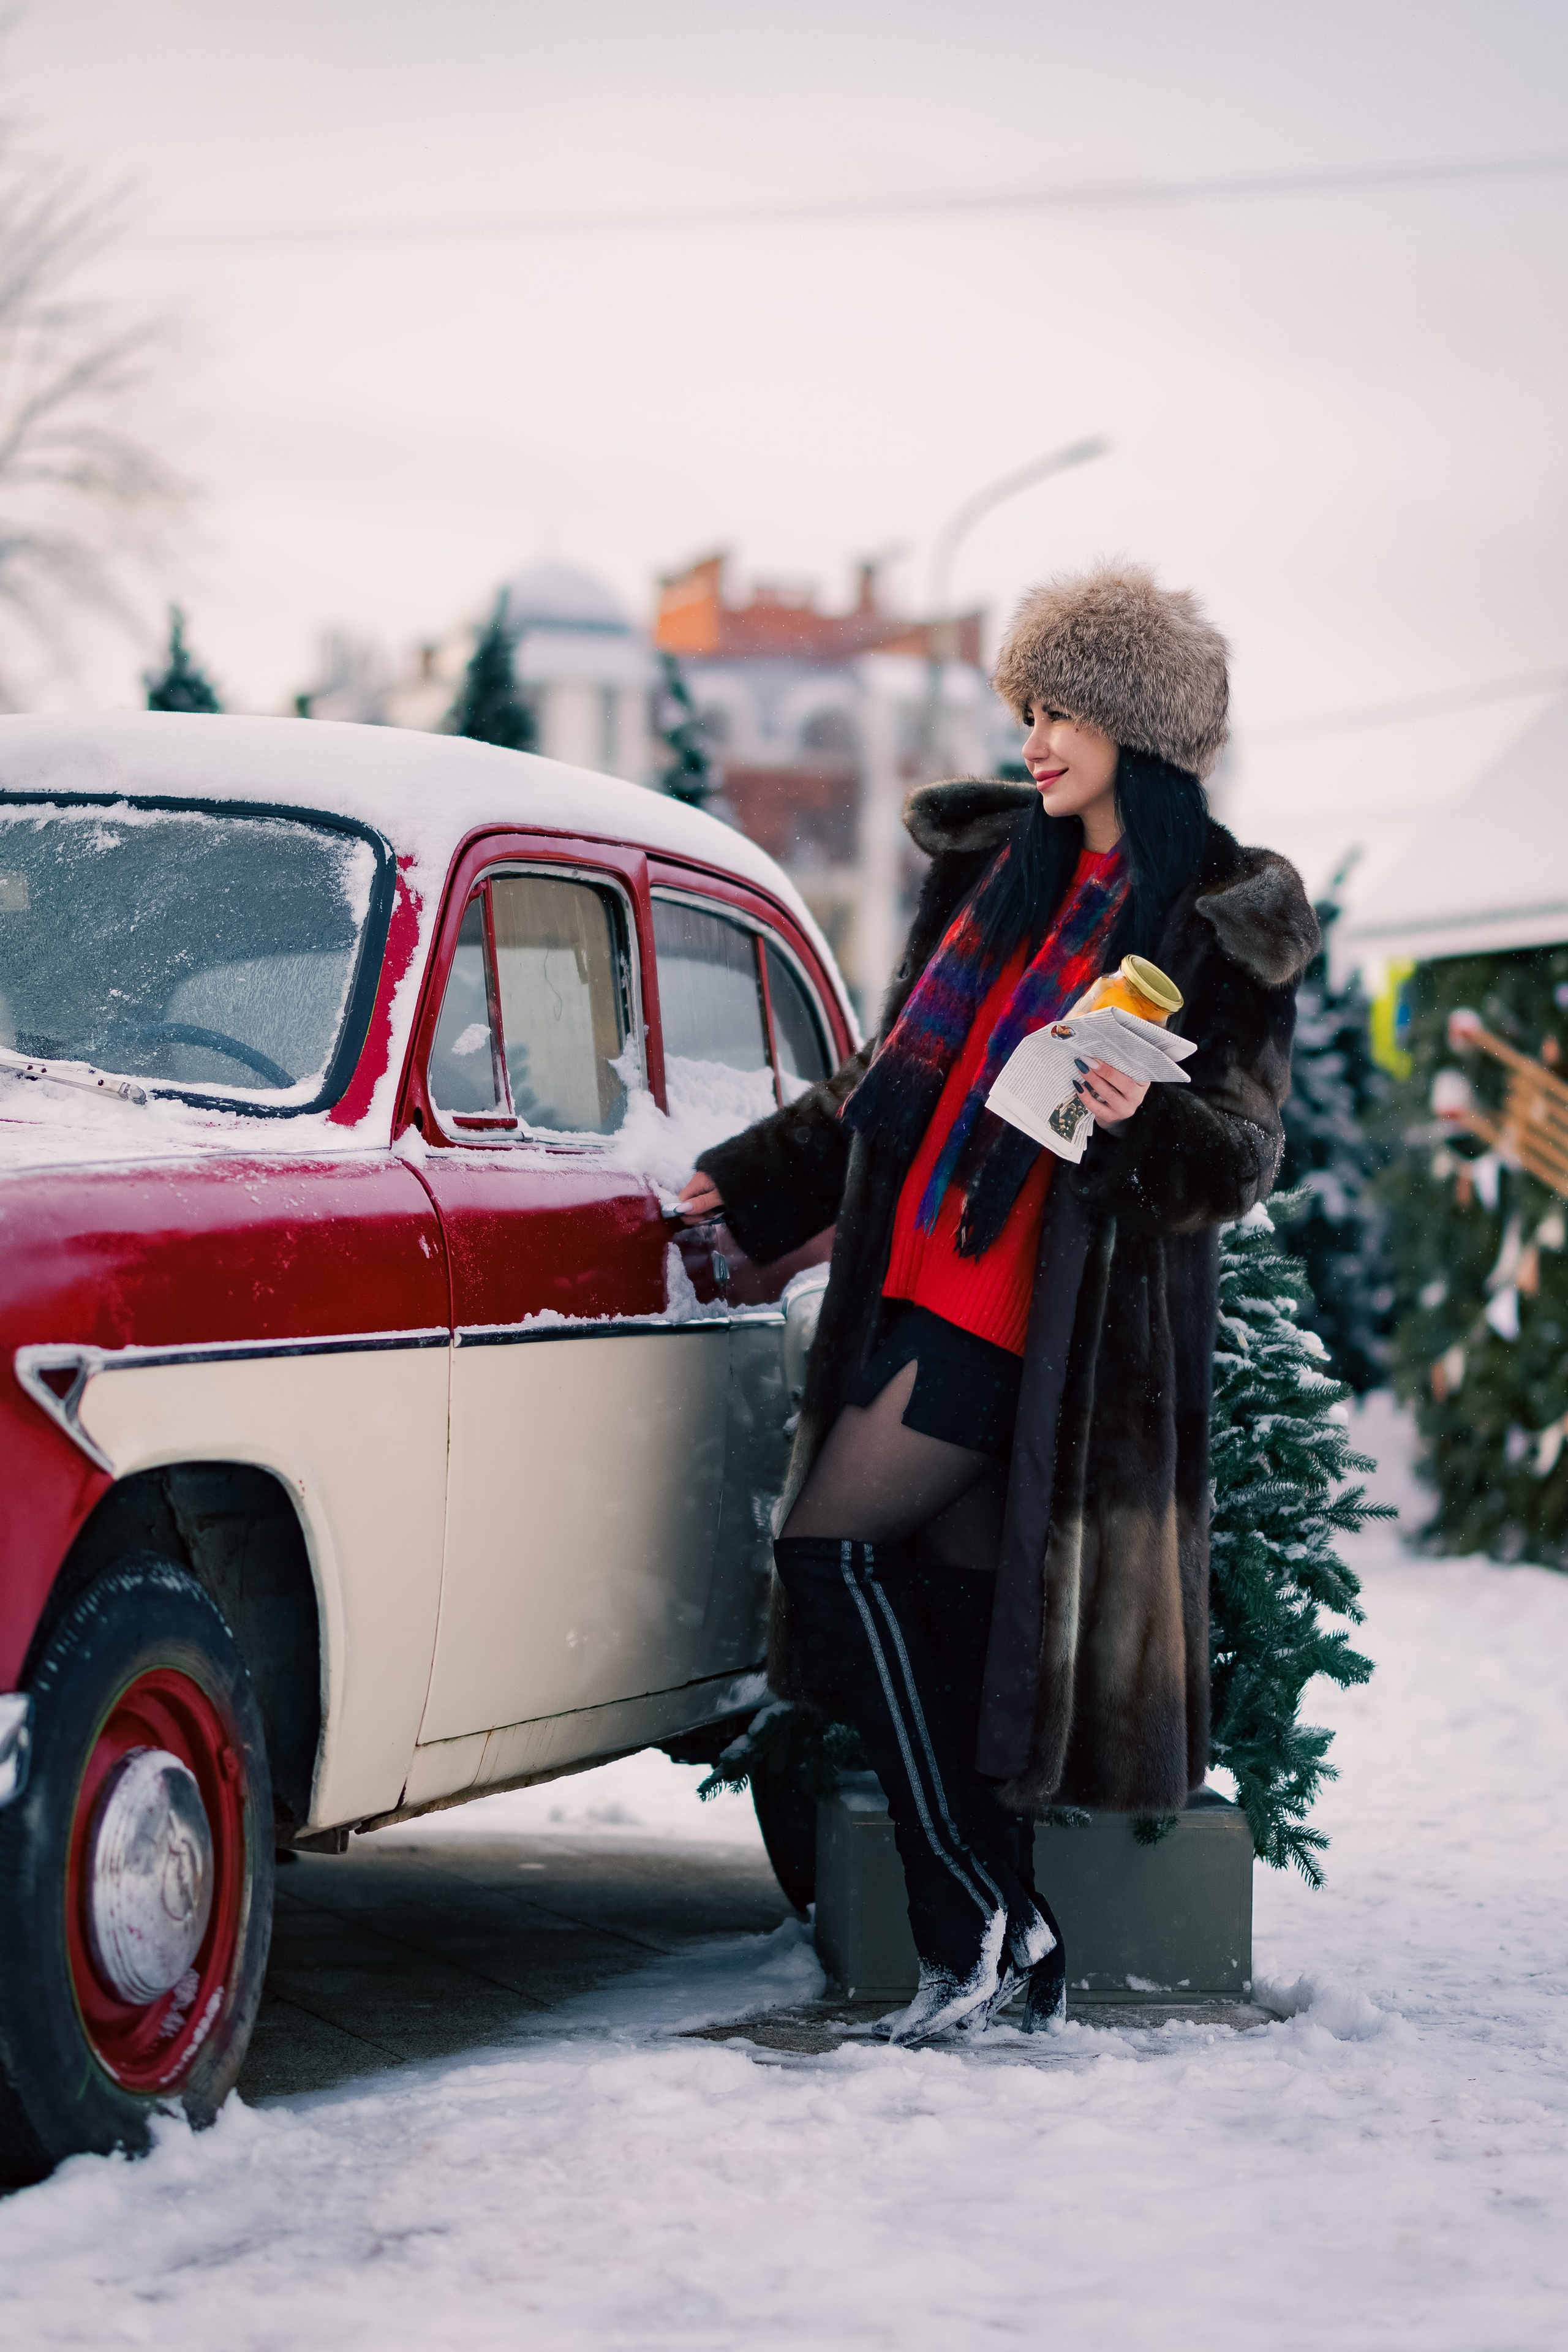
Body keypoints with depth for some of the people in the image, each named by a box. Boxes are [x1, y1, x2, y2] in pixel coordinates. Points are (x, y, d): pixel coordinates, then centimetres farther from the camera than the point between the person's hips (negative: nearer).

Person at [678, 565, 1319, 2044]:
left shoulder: (1223, 921, -4)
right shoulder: (995, 867, 15)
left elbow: (1244, 1152, -8)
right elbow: (898, 1079, 23)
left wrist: (1144, 1119, -28)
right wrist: (751, 1183, 21)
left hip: (1048, 1312, -7)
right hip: (929, 1283, 7)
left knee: (832, 1544, -14)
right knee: (952, 1605, 4)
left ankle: (978, 1917, -7)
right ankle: (1013, 1956, 11)